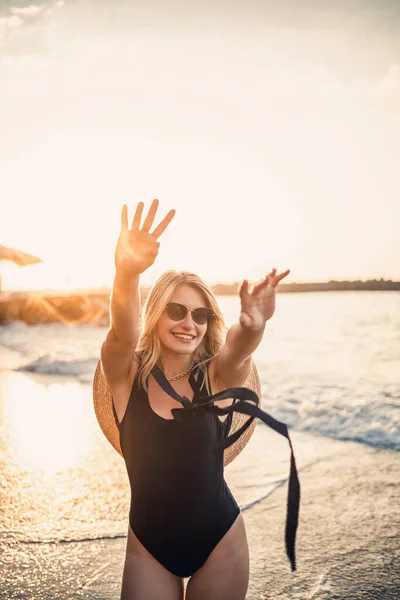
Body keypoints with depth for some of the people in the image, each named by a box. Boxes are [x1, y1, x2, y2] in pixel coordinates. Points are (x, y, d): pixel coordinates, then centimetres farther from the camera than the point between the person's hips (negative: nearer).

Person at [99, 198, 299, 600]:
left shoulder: (218, 377, -9)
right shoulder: (128, 375, -10)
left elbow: (237, 349, -32)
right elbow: (122, 332, -31)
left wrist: (253, 326, -55)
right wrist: (126, 274, -52)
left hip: (219, 541, 0)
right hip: (148, 546, 0)